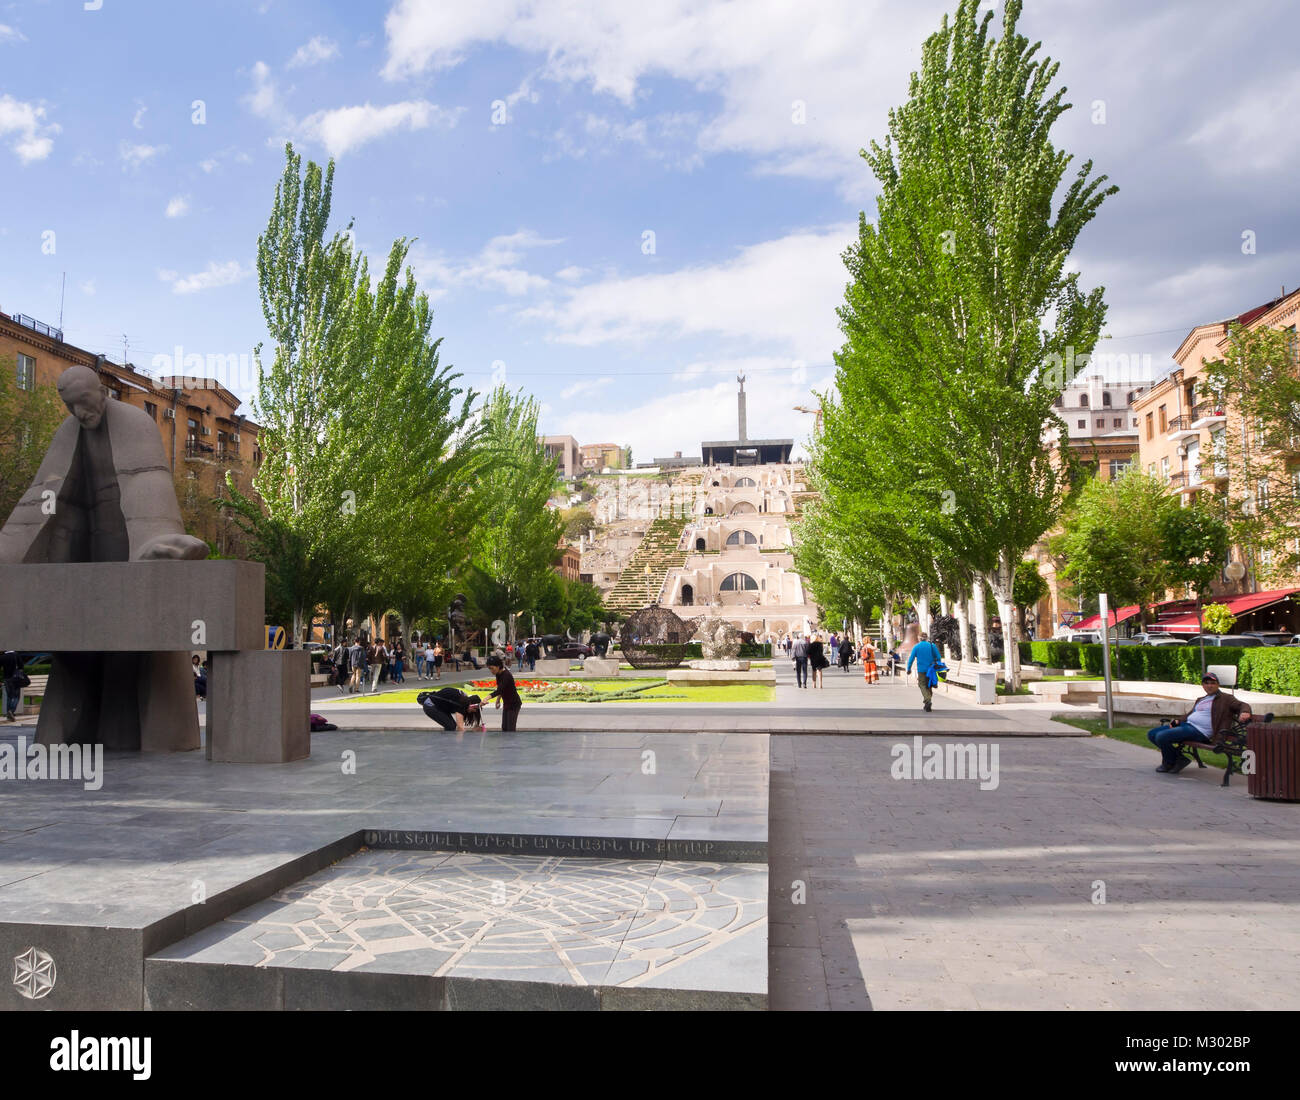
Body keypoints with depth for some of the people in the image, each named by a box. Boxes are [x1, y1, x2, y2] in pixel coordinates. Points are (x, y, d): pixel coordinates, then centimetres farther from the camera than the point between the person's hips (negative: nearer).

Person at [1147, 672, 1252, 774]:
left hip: (1199, 731, -9)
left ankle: (1170, 763, 2)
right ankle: (1178, 757, 4)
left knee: (1161, 736, -25)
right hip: (1186, 724, 9)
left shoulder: (1225, 699, 5)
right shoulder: (1200, 700, 27)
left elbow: (1242, 704, -3)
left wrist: (1244, 712, -28)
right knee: (1151, 734, 2)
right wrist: (1178, 722, 11)